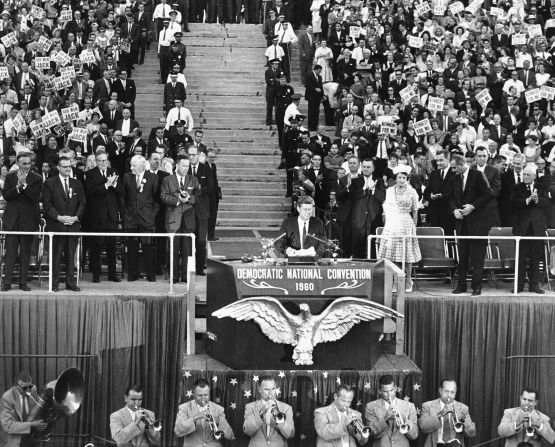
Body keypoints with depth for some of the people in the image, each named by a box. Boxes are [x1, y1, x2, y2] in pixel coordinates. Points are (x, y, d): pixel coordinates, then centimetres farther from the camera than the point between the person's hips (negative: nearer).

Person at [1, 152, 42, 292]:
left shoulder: (36, 179, 1)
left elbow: (35, 197, -10)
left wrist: (24, 184, -18)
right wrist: (18, 186, -17)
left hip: (28, 219, -1)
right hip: (12, 220, 1)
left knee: (25, 253, 4)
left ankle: (23, 282, 10)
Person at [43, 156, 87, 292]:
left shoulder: (77, 184, 13)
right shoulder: (50, 183, 3)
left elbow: (82, 203, 10)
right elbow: (47, 203, -3)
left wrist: (76, 217, -5)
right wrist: (58, 217, -12)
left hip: (73, 224, 3)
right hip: (56, 224, -3)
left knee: (71, 255, 4)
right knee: (56, 255, -2)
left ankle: (71, 282, 8)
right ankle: (54, 283, 3)